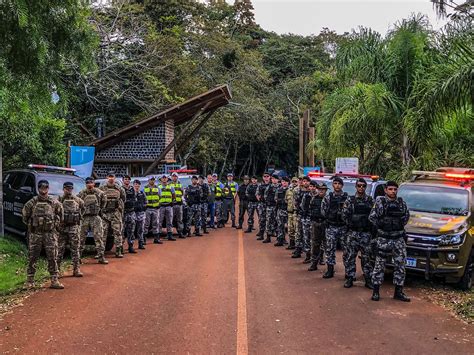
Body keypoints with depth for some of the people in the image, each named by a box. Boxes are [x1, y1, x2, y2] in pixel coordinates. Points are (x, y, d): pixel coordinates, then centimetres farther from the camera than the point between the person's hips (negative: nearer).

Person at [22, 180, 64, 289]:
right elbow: (25, 216, 9)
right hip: (35, 234, 0)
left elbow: (60, 215, 13)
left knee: (52, 258, -1)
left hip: (50, 233, 0)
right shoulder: (31, 203, 0)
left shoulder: (54, 203, 1)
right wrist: (31, 225, 8)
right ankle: (30, 281, 16)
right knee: (32, 258, 6)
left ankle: (54, 281, 4)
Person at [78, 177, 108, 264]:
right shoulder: (81, 194, 1)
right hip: (84, 218, 0)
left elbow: (104, 200, 18)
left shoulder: (99, 193, 2)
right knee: (81, 238, 4)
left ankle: (101, 257, 3)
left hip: (96, 217, 0)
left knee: (99, 237, -2)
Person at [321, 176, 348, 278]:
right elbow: (323, 210, 4)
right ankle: (330, 270, 12)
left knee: (346, 249, 2)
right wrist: (329, 217, -3)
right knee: (330, 249, 3)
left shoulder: (347, 197, 0)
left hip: (344, 227, -1)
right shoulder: (328, 197, 3)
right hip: (331, 227, 1)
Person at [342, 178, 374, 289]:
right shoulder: (349, 200, 3)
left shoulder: (371, 201, 5)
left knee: (366, 257, 4)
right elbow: (344, 215, 0)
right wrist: (351, 224, -5)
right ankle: (350, 278, 9)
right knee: (350, 256, 2)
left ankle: (368, 279, 11)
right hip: (352, 233, 0)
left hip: (366, 233, 0)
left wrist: (370, 225, -3)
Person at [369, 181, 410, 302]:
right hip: (383, 238, -4)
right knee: (379, 265, 0)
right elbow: (372, 217, -4)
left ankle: (398, 292, 16)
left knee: (400, 265, 5)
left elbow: (406, 216, 19)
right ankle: (376, 291, 9)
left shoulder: (401, 202, 7)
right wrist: (381, 226, -3)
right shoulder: (380, 201, -4)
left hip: (399, 238, 4)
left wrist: (401, 226, 8)